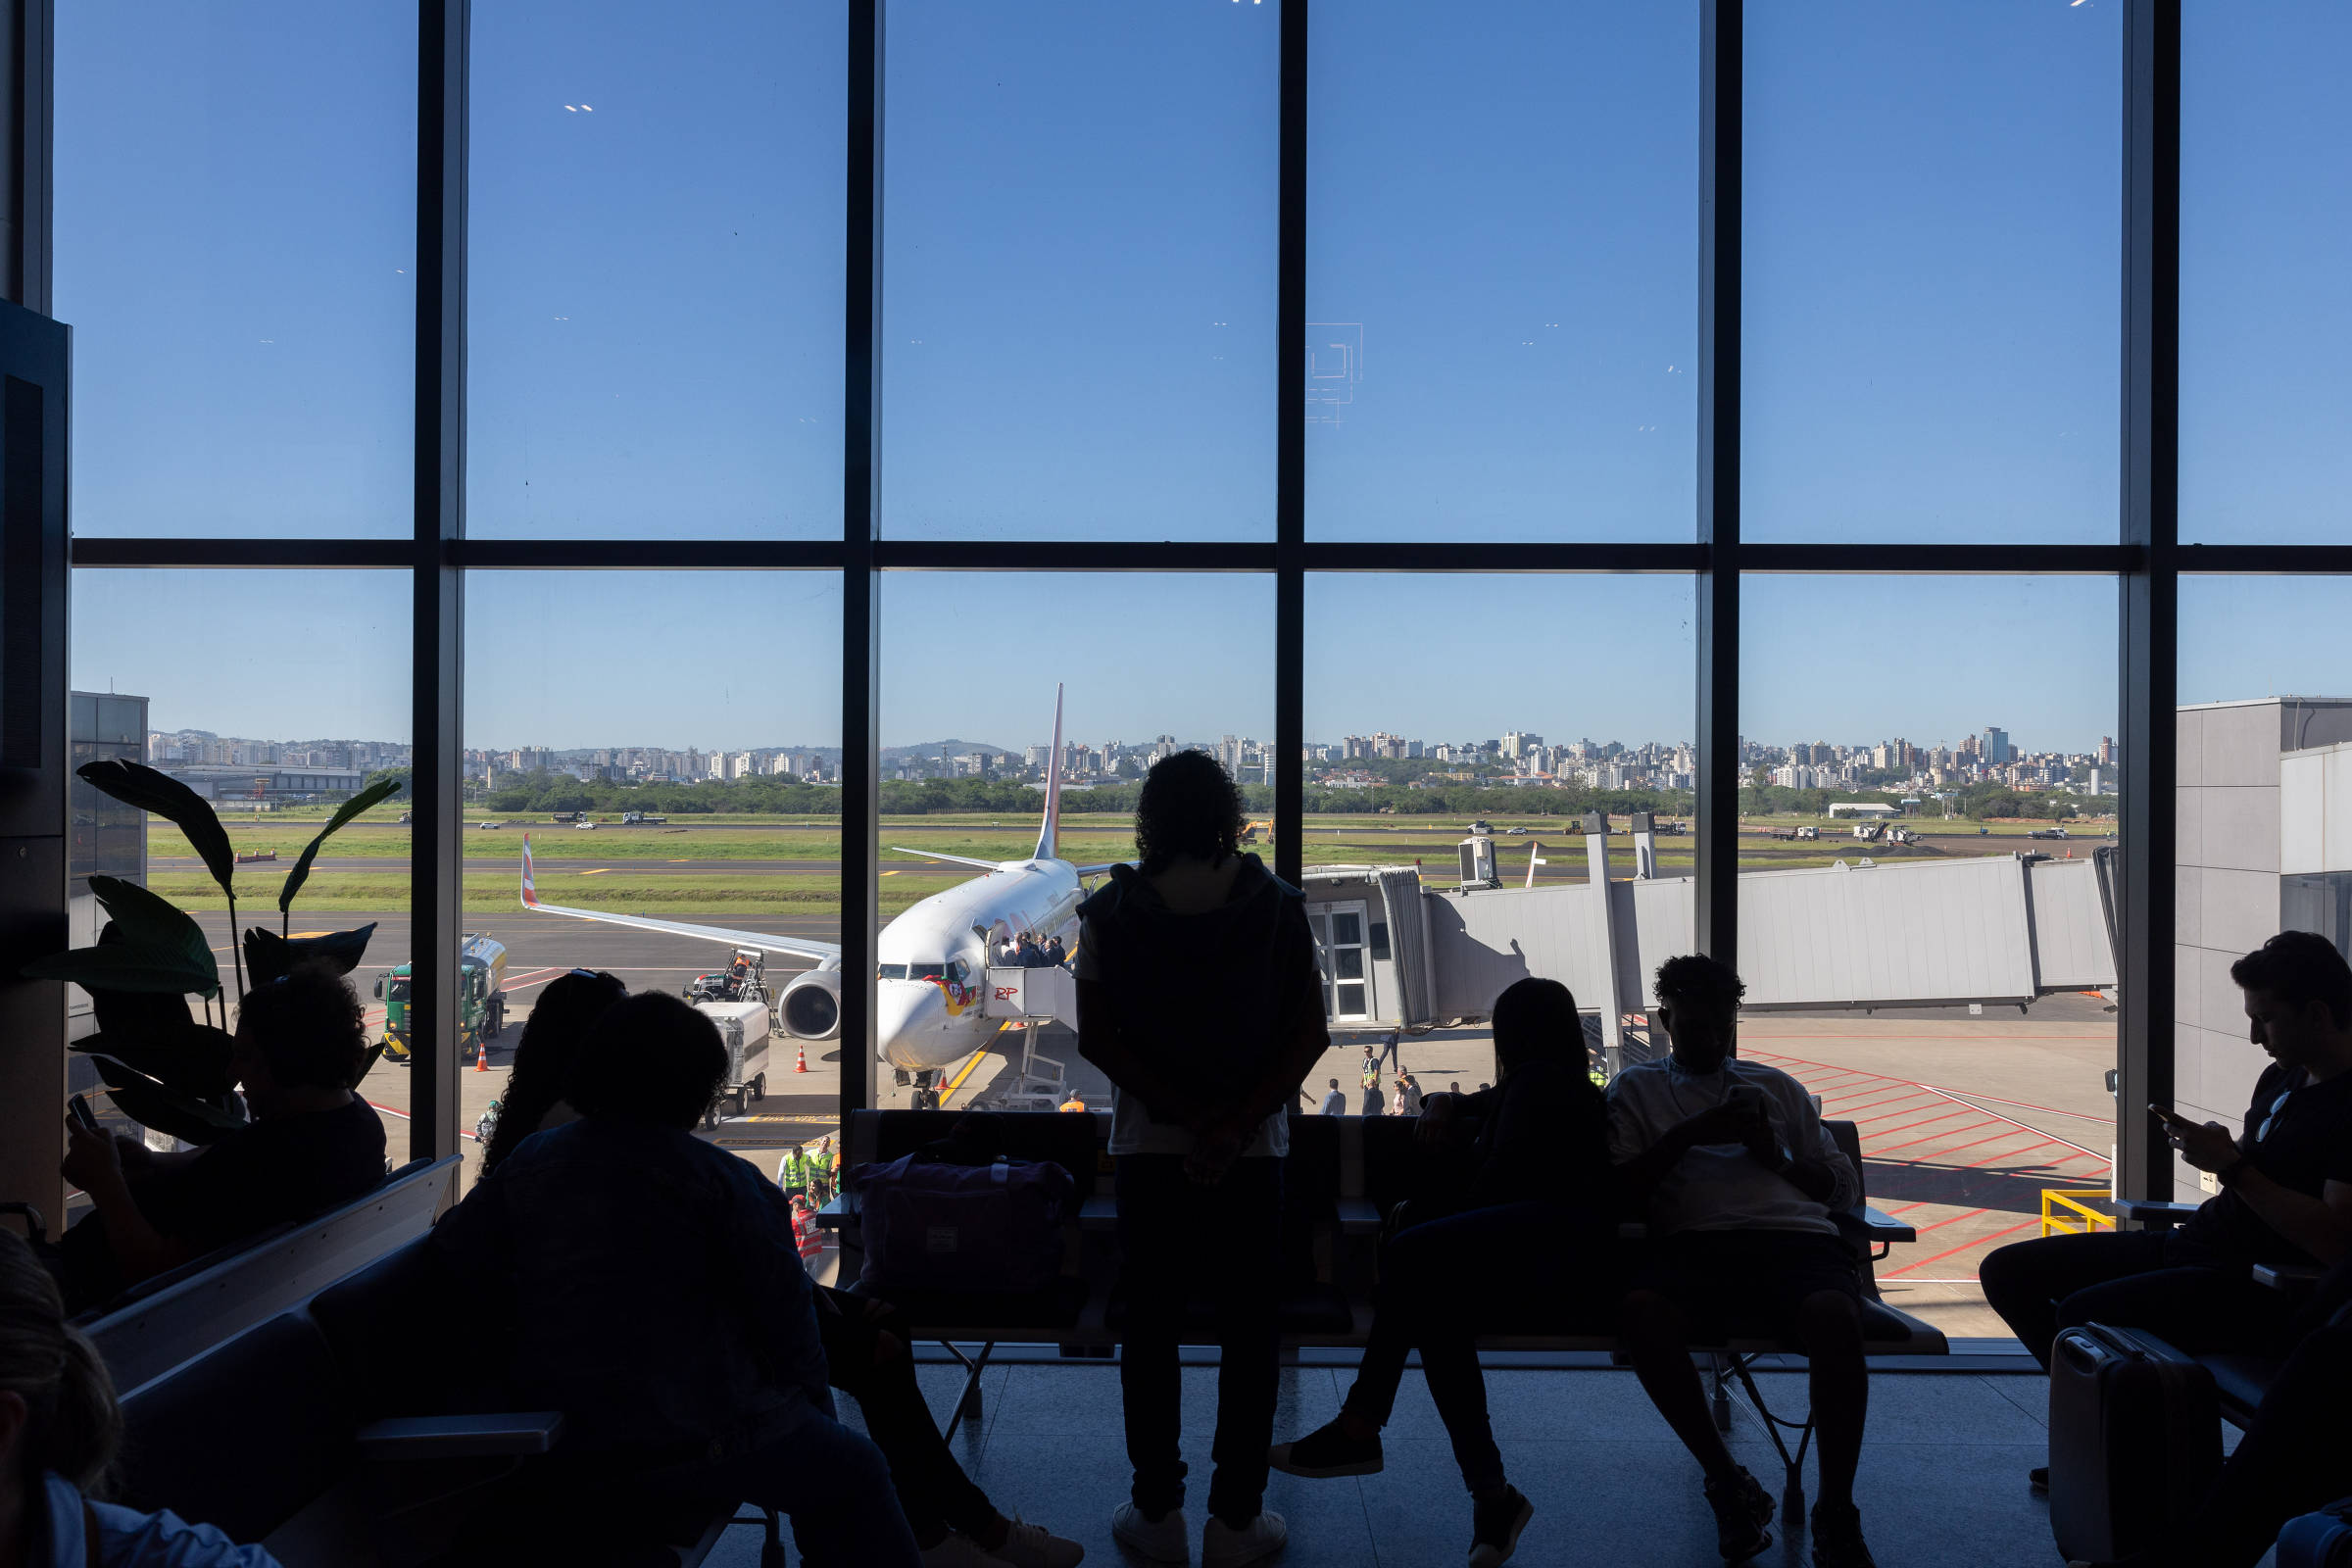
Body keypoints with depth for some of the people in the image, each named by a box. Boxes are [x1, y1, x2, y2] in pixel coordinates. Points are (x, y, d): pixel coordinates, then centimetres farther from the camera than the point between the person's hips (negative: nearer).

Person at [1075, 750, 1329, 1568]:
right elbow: (1309, 1033, -7)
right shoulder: (1276, 907, -4)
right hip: (1253, 1148, 0)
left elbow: (1096, 1037, -8)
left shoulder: (1109, 911, -4)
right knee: (1249, 1331, 9)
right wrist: (1236, 1124, -10)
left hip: (1148, 1144, 0)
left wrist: (1187, 1115, -9)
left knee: (1151, 1327, 12)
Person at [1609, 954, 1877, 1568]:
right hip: (1693, 1240, -1)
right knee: (1642, 1313, -36)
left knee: (1835, 1317, -35)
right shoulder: (1637, 1087, 23)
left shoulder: (1777, 1086, 29)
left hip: (1793, 1235, 1)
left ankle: (1836, 1517, -19)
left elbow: (1844, 1186, 24)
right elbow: (1622, 1189, 10)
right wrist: (1688, 1135, -1)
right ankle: (1727, 1483, -14)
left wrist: (1776, 1156, 5)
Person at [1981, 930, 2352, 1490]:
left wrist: (2232, 1167, -21)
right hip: (2195, 1243, 10)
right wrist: (2212, 1149, 2)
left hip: (2263, 1287, -10)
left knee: (2080, 1314, -31)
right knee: (2006, 1273, 2)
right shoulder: (2284, 1076, 15)